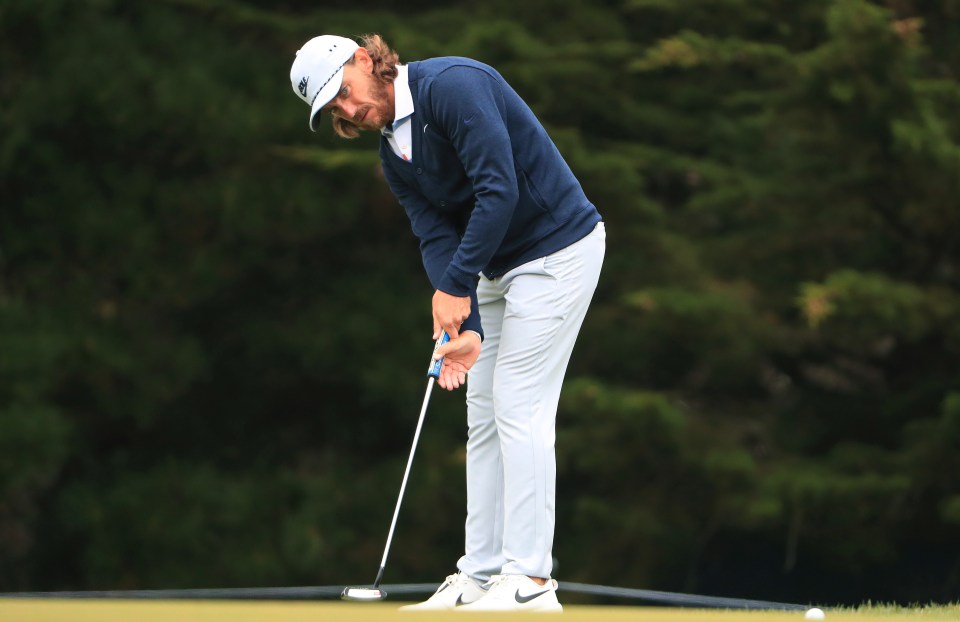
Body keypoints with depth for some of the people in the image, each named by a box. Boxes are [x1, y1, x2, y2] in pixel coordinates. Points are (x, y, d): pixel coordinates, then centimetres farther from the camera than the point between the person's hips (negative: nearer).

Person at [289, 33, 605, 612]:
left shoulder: (451, 85, -20)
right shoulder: (394, 155, 8)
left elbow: (499, 189, -26)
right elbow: (438, 237, -1)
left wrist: (455, 286, -22)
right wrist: (466, 327, -16)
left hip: (558, 249, -9)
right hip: (501, 264, 9)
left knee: (519, 408, -12)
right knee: (484, 416, 8)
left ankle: (531, 581, -11)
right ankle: (481, 576, 11)